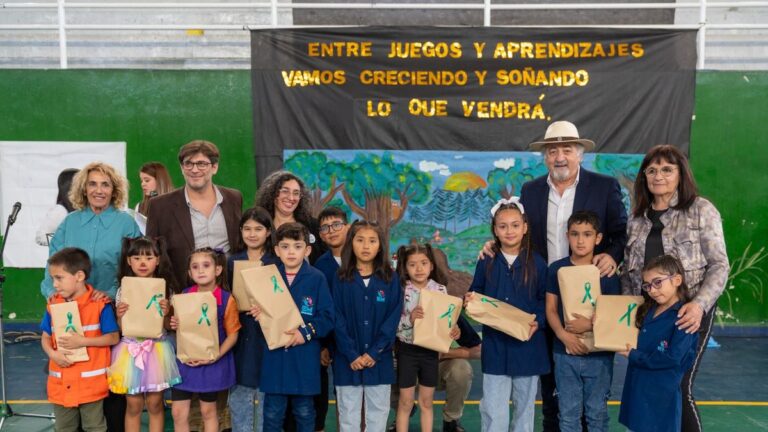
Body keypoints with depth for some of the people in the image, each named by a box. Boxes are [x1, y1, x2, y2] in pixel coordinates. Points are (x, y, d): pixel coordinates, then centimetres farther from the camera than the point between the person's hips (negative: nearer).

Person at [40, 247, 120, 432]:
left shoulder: (100, 304, -14)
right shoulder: (53, 304, 1)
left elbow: (113, 338, -11)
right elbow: (45, 337, 8)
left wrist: (82, 341, -21)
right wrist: (53, 354, -13)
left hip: (90, 382, -5)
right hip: (61, 383, 5)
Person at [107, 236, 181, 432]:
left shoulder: (165, 289, -3)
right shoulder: (123, 291, 0)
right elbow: (121, 329, 3)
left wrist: (166, 314, -18)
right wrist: (120, 316, -16)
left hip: (156, 348, -1)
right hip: (131, 349, 1)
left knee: (155, 404, 7)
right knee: (133, 405, 9)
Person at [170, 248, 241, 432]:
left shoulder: (226, 299, -13)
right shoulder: (185, 295, -3)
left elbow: (232, 334, -9)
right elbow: (180, 325, 11)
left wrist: (215, 357, -19)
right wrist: (175, 325, -12)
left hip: (213, 362, -3)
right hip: (185, 360, 3)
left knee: (208, 411, 13)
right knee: (178, 412, 6)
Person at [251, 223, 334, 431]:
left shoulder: (317, 278, -5)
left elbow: (327, 317, -8)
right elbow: (257, 309, 8)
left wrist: (307, 331, -20)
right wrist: (259, 314, -14)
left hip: (305, 357, -2)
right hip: (275, 355, 2)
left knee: (304, 412, 13)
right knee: (272, 413, 10)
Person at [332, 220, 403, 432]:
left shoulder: (391, 279, 1)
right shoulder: (340, 279, -1)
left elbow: (392, 319, -4)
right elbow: (337, 320, -5)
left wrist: (374, 353, -13)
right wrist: (351, 355, -14)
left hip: (379, 359, 1)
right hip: (348, 359, -1)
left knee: (378, 412, 10)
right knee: (348, 414, 9)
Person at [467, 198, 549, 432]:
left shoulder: (537, 263, -2)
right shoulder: (486, 262, 0)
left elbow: (544, 300, 1)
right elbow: (476, 293, 8)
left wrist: (537, 322, -14)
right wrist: (470, 300, -13)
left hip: (527, 345, 0)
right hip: (495, 345, 0)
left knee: (524, 405, 15)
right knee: (493, 411, 0)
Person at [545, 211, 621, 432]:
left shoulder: (607, 272, -3)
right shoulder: (557, 269, 0)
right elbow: (551, 309, 1)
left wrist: (591, 324, -17)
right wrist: (564, 335, -15)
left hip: (600, 354, -1)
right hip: (565, 352, 1)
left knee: (597, 411, 10)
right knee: (568, 412, 9)